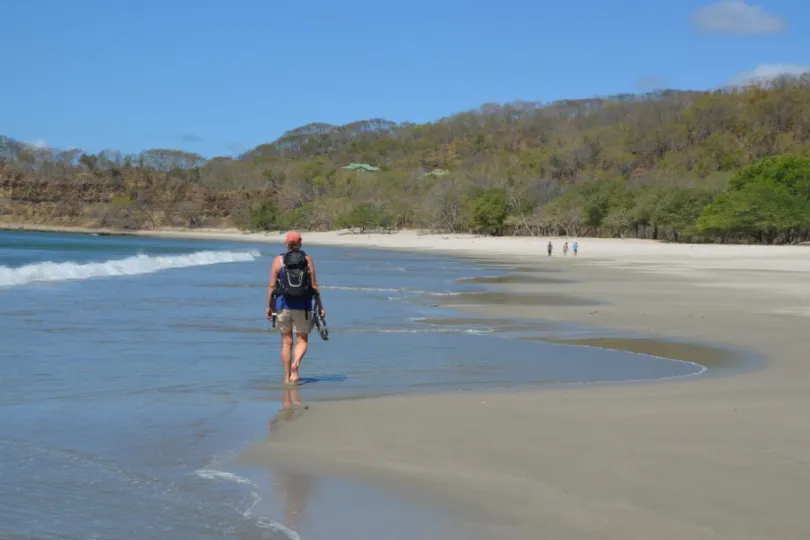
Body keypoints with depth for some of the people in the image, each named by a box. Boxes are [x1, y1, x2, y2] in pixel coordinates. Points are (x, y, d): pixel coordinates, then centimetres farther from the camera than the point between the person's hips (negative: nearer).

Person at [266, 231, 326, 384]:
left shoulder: (278, 260, 1)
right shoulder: (308, 260, 1)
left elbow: (272, 285, -2)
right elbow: (314, 285, -1)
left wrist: (269, 306, 6)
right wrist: (320, 306, 5)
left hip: (283, 304, 1)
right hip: (303, 306, 0)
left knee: (286, 341, 11)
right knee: (302, 340, 11)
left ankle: (287, 376, 13)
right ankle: (296, 363, -17)